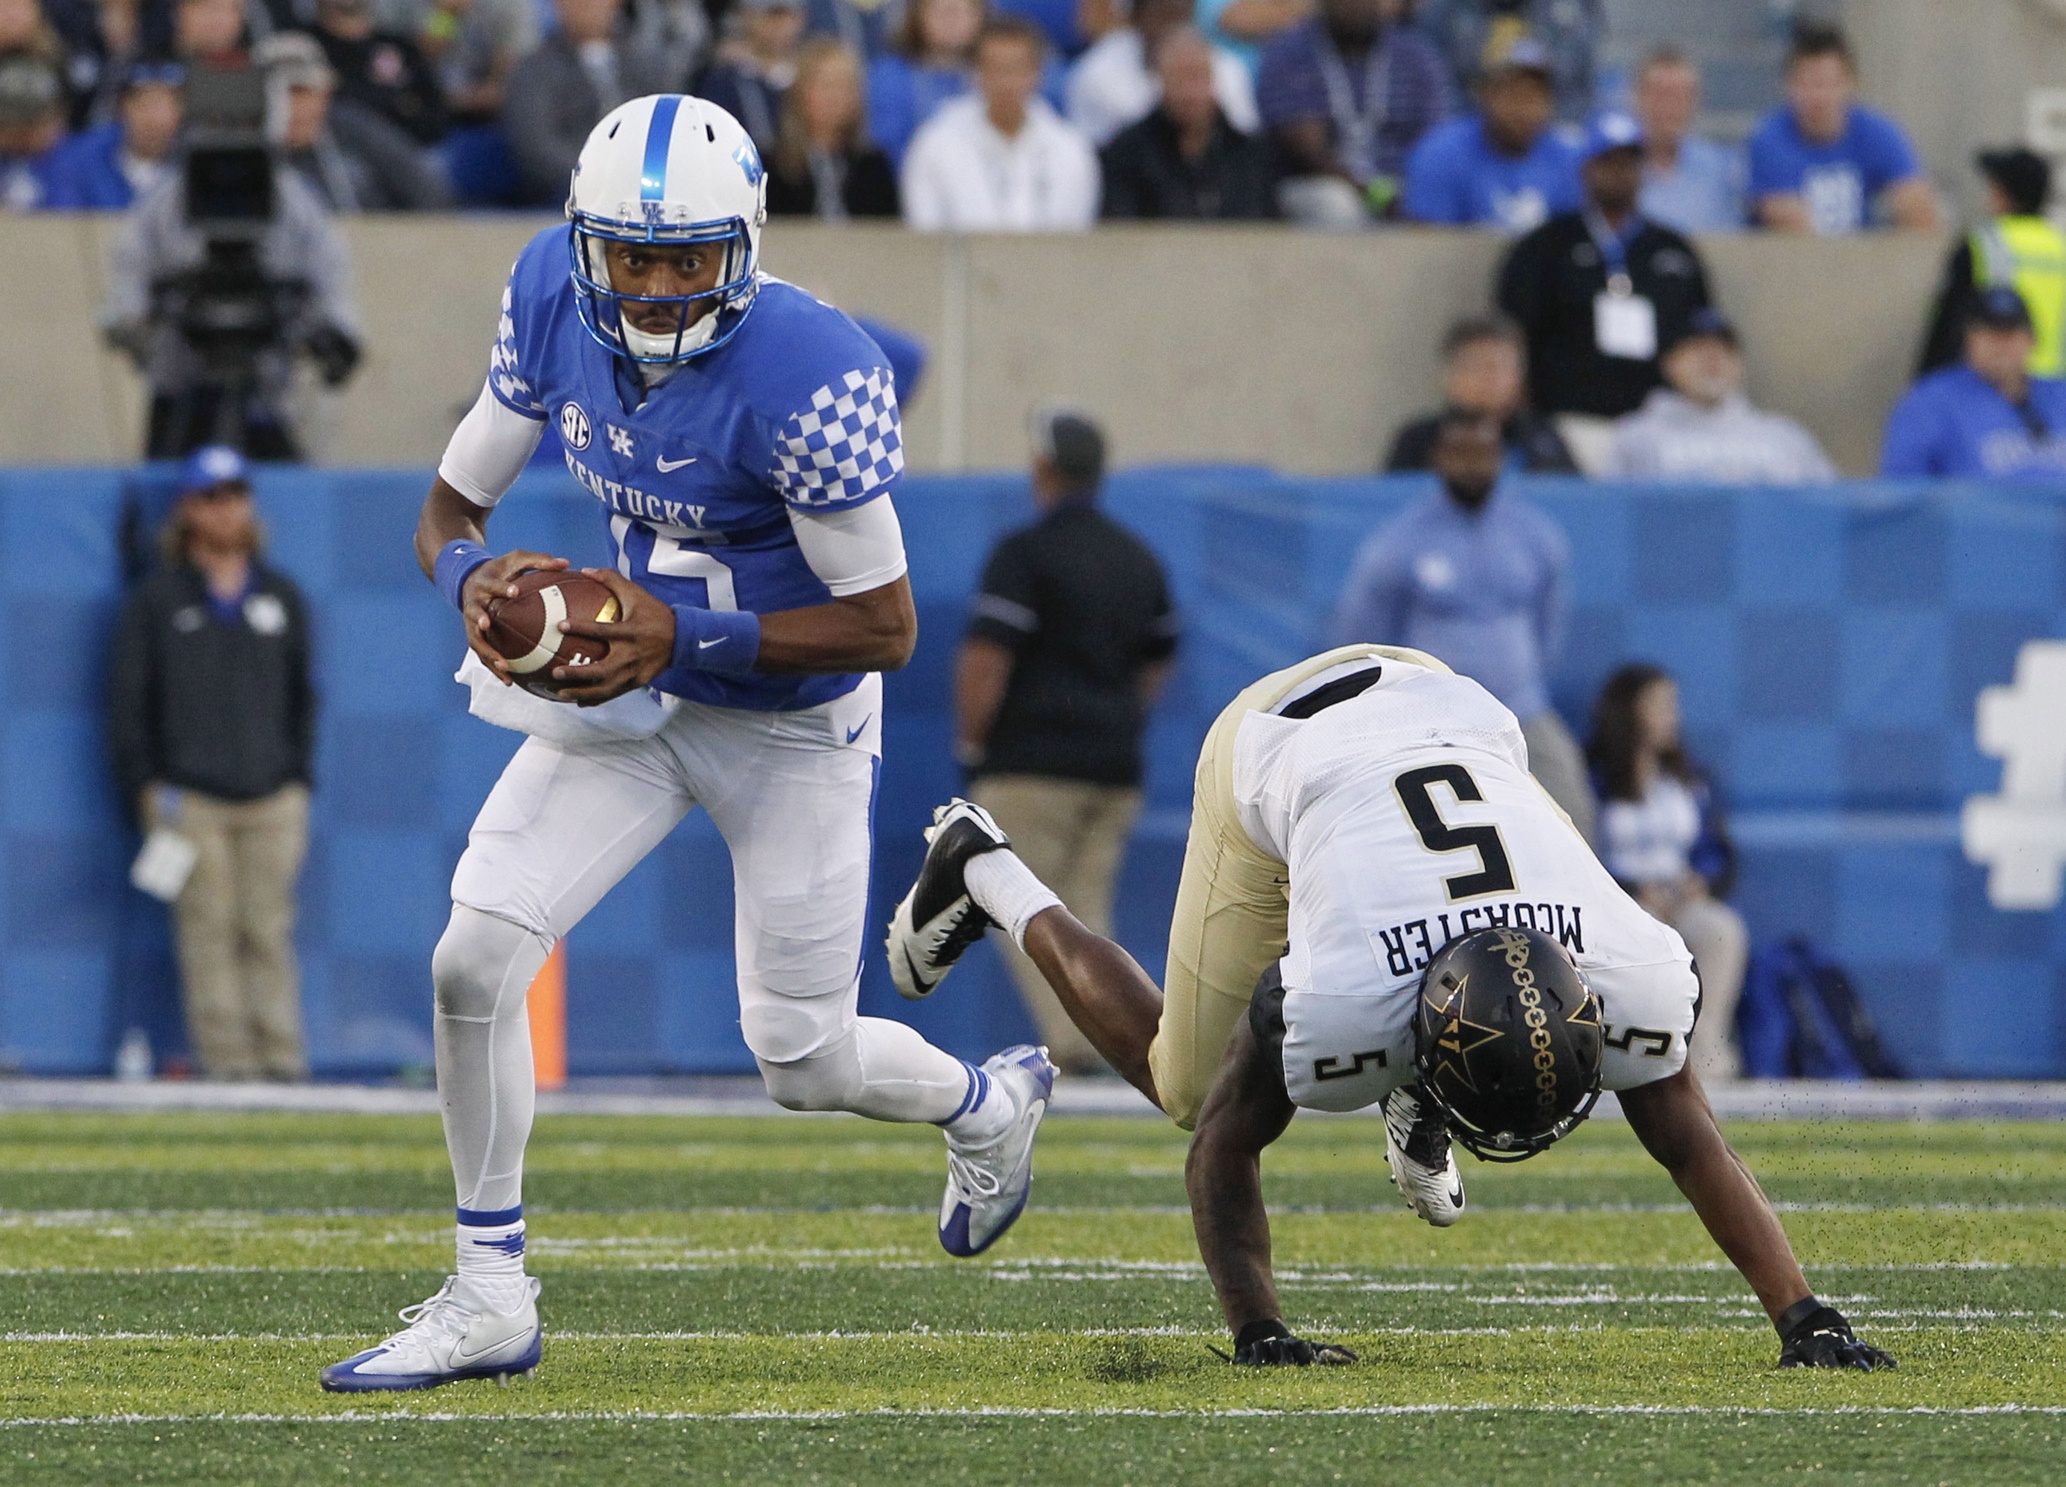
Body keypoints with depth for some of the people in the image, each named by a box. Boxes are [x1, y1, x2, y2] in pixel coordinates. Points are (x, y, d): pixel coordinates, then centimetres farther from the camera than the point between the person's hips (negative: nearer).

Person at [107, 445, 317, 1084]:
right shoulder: (156, 600, 6)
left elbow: (302, 695, 18)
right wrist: (144, 786, -1)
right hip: (190, 797, -2)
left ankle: (282, 1060, -2)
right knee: (209, 932, -7)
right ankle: (228, 1063, -8)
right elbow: (127, 696, 6)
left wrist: (299, 778, 9)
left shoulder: (282, 597, 14)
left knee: (270, 932, -2)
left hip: (273, 797, 2)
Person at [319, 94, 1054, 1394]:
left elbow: (886, 628, -24)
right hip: (627, 697, 5)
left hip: (791, 728, -5)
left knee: (806, 1066, 5)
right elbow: (450, 509, -3)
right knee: (473, 961, -12)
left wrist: (682, 632, -32)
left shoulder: (807, 377, -31)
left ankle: (992, 1102, 41)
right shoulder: (556, 300, -13)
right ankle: (488, 1301, 3)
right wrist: (478, 579, -26)